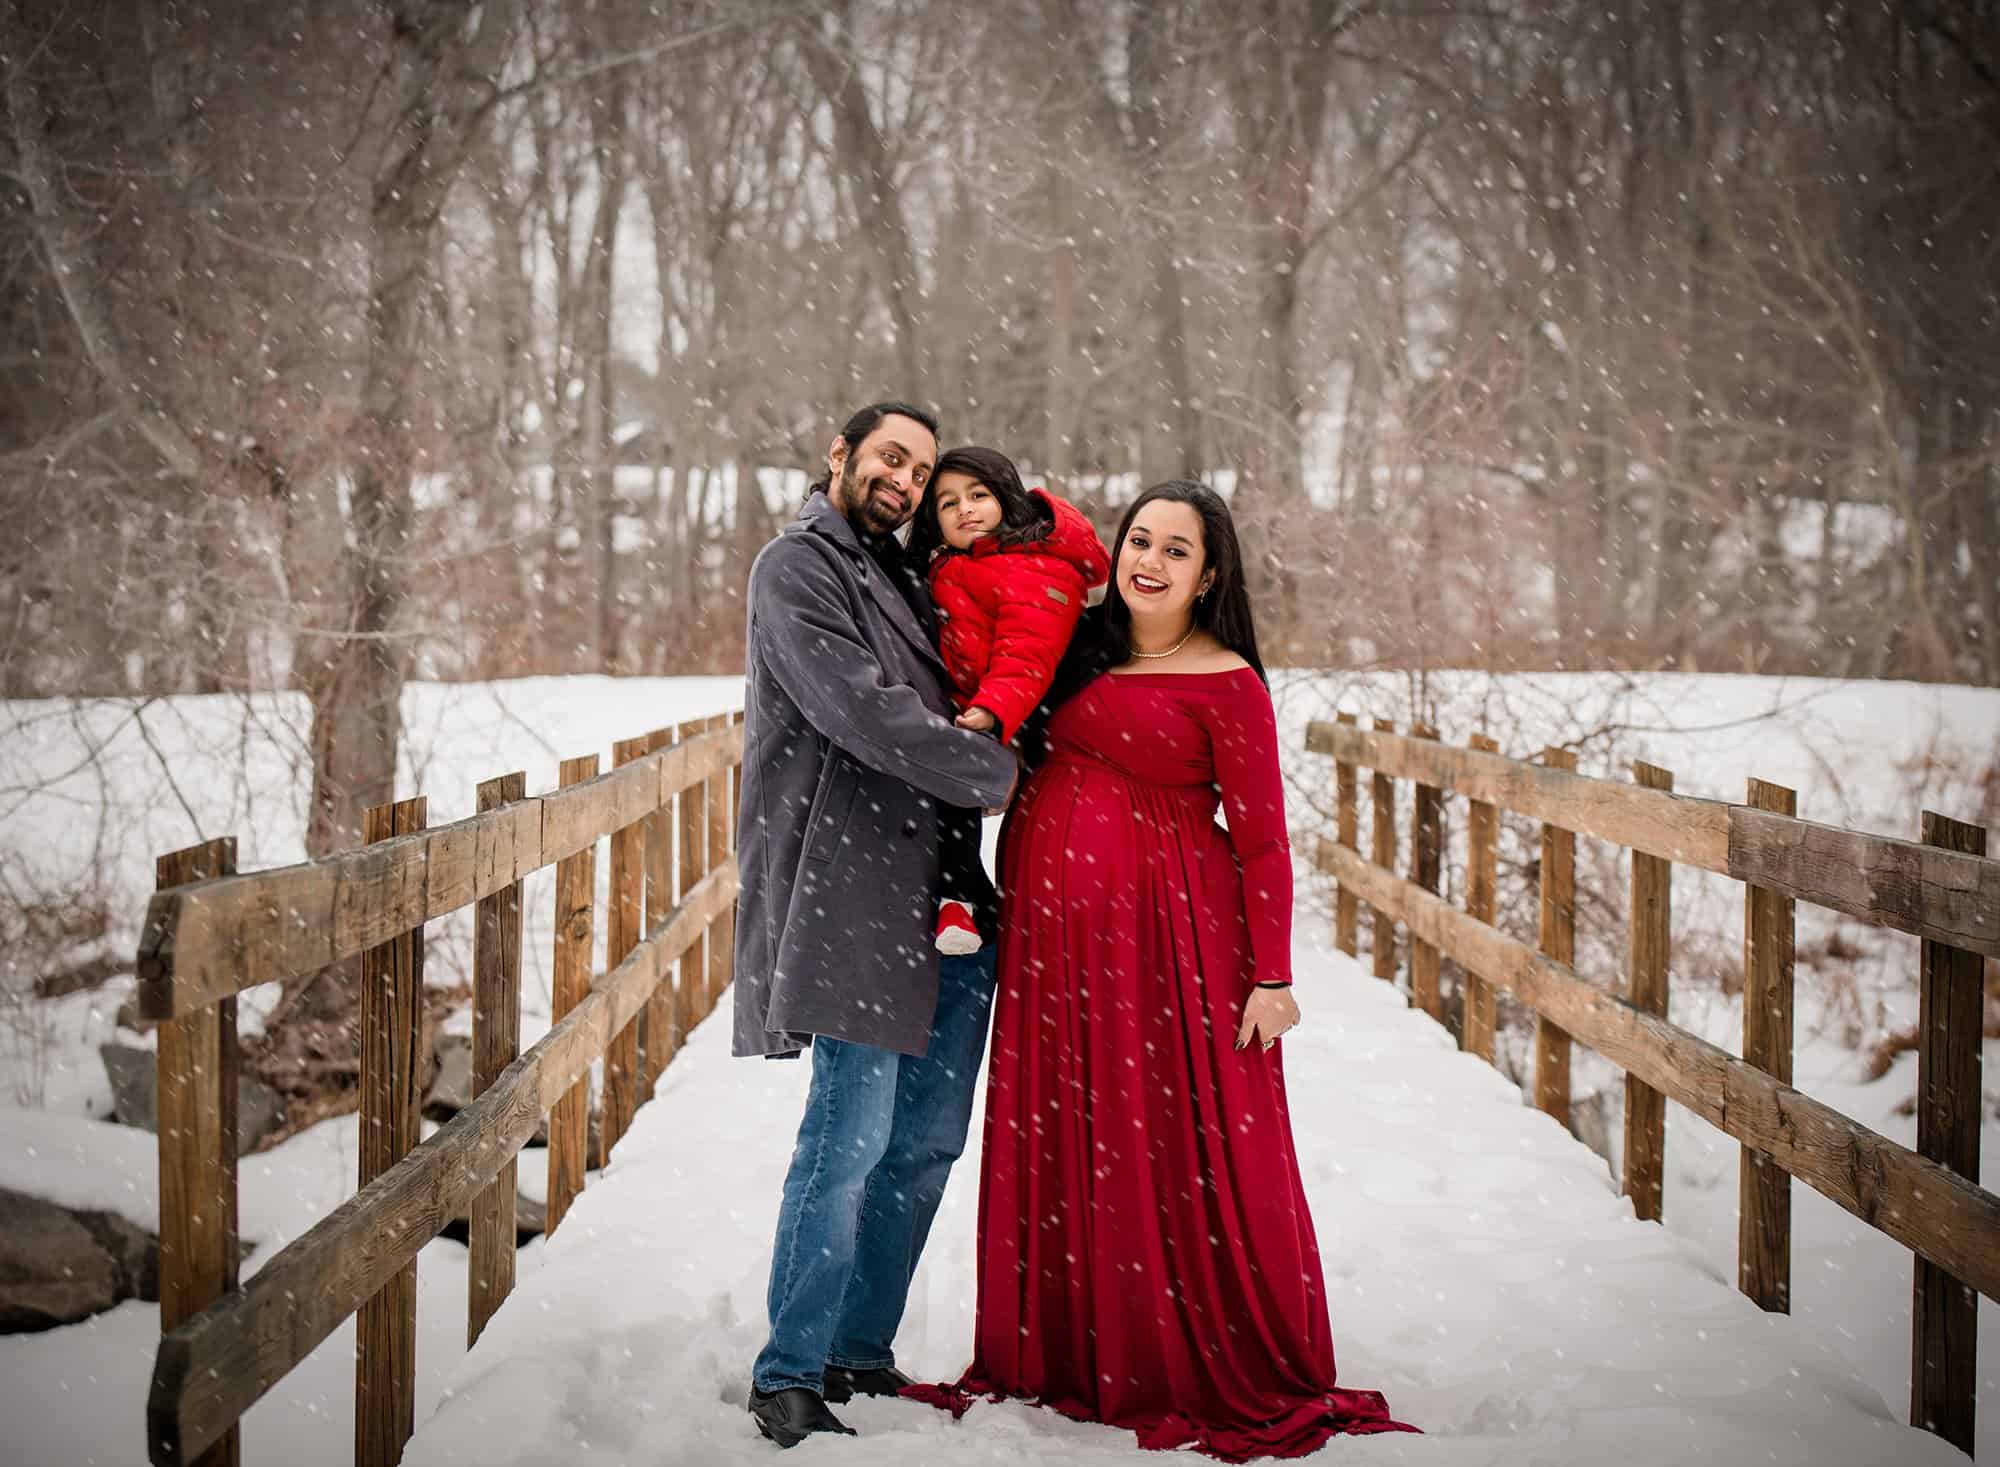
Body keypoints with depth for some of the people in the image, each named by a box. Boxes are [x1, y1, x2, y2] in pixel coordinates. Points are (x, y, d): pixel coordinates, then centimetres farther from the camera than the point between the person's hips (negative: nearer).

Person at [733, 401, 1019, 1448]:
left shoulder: (901, 576, 23)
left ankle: (859, 1351, 21)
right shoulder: (799, 565, -3)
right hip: (852, 890, -9)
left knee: (928, 1139, 10)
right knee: (850, 1139, -9)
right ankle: (790, 1374, 2)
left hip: (941, 895, 9)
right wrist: (1001, 773, -8)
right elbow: (863, 712, -15)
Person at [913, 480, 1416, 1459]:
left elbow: (1262, 842, -8)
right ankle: (1074, 1360, 25)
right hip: (1051, 921, 6)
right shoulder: (1085, 647, 11)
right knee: (1062, 1143, 11)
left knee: (1179, 1148, -1)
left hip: (1166, 930, -6)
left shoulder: (1226, 684, -7)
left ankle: (1232, 1378, 13)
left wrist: (1272, 977, -11)